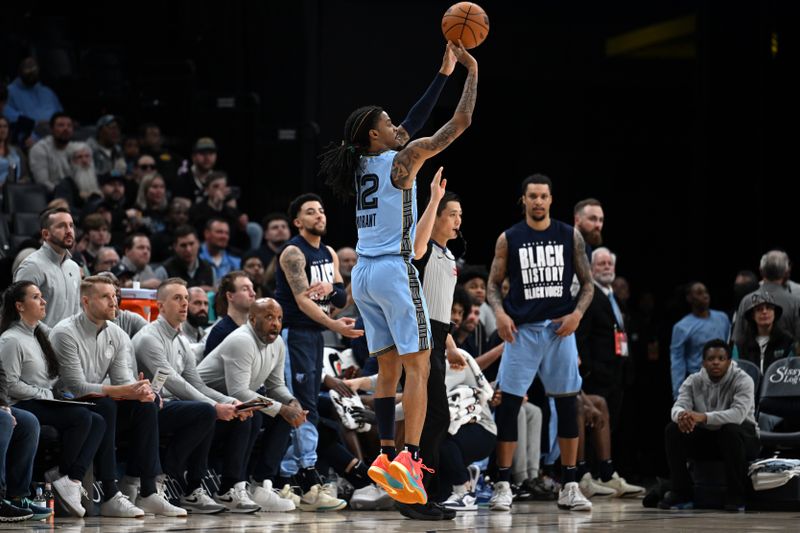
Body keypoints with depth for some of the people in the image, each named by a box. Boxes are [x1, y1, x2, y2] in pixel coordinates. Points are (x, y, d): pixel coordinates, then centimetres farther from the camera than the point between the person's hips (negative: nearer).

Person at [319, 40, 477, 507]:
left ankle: (387, 457, 6)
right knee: (418, 367, -8)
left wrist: (444, 73, 24)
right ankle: (409, 457, -18)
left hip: (364, 275, 8)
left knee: (389, 370, 10)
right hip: (395, 271, -8)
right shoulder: (403, 159, -8)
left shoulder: (364, 163, 12)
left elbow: (415, 121, 22)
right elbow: (461, 123, -7)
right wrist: (472, 73, 4)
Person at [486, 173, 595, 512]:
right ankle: (503, 486, 0)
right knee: (508, 405, -6)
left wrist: (578, 313, -9)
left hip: (560, 329, 1)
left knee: (568, 405, 2)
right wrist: (500, 313, -11)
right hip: (522, 329, -1)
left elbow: (587, 283, 8)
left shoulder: (570, 236, 4)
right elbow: (494, 284, 7)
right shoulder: (509, 239, 2)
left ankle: (569, 487, 9)